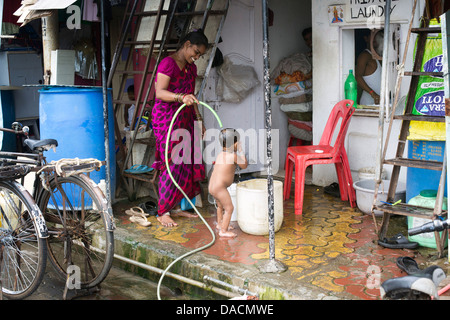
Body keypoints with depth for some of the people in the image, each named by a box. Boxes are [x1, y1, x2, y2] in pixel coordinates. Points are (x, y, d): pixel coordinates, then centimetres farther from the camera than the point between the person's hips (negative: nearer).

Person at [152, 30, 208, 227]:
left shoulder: (191, 68, 15)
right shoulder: (168, 63, -11)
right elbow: (160, 92, -23)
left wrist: (198, 119, 17)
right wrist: (181, 97, -38)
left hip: (185, 119, 8)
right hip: (167, 118, -8)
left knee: (186, 163, 6)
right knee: (173, 164, -11)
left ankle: (175, 207, 17)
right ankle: (162, 213, -2)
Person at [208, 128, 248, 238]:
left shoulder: (220, 155, 10)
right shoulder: (234, 155, -15)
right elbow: (244, 165, -1)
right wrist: (241, 151, 3)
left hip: (211, 186, 9)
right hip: (220, 188, -9)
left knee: (220, 205, 28)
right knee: (229, 208, -1)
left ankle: (220, 224, 46)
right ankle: (224, 231, 2)